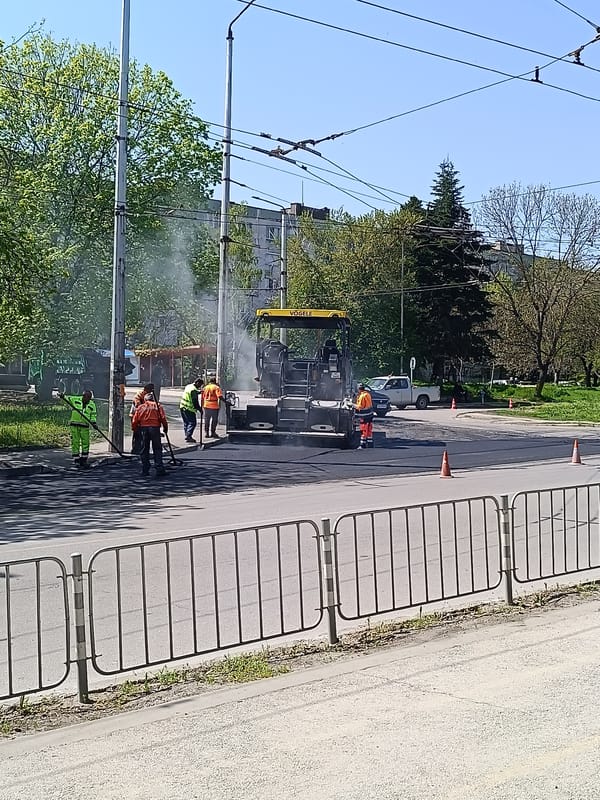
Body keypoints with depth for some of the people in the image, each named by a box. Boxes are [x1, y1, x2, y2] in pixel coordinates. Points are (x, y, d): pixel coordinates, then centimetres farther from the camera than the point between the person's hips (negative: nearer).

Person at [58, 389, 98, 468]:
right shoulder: (75, 399, 1)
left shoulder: (92, 405, 5)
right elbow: (67, 398, -3)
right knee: (75, 443, -1)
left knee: (86, 443, -1)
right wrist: (62, 396, -24)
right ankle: (76, 460, 5)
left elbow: (93, 416, 6)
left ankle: (83, 460, 10)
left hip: (85, 426, 1)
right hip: (74, 425, -1)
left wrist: (94, 423, -9)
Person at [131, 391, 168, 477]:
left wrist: (135, 430, 19)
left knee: (144, 450, 10)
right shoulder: (158, 406, 8)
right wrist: (165, 427, 7)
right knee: (157, 449, 1)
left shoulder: (140, 407, 13)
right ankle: (159, 469, -4)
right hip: (155, 427, -2)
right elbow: (163, 418, -3)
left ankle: (145, 470, 10)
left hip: (143, 428, 2)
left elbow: (134, 421, 7)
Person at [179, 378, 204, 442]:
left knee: (186, 422, 17)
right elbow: (195, 402, -20)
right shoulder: (194, 390, -17)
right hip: (189, 409, -10)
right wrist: (200, 409, -14)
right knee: (192, 423, -7)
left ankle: (187, 435, 20)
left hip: (182, 407, 10)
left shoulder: (188, 386, 12)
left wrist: (199, 392, 38)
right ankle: (188, 436, -13)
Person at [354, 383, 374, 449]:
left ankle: (363, 444, 2)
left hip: (364, 416, -8)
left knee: (363, 430, -2)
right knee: (369, 429, 14)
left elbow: (360, 407, -18)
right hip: (370, 414, 8)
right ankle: (370, 443, 21)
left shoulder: (362, 396, -19)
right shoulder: (368, 394, 6)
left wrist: (353, 405, -4)